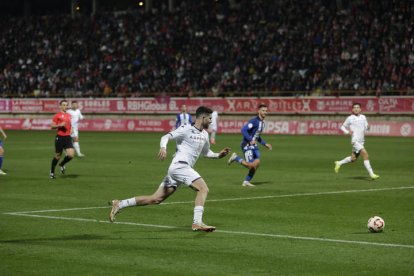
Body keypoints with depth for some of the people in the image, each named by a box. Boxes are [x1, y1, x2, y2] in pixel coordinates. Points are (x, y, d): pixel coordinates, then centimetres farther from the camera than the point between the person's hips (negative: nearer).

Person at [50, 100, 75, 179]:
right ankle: (52, 171, 24)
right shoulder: (57, 115, -4)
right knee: (58, 156, 3)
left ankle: (62, 165, 17)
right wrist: (60, 125, -20)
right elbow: (52, 126, -5)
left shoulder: (69, 115, 14)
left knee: (71, 154, -12)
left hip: (68, 137, 5)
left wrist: (71, 129, 12)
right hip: (60, 137, -5)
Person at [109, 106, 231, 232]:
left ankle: (119, 204, 8)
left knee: (155, 199, 4)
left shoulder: (205, 135, 20)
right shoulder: (186, 129, -5)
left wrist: (218, 155, 19)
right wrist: (163, 147, -31)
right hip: (179, 166, -8)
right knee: (203, 188, -19)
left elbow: (205, 152, 35)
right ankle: (197, 223, -23)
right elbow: (166, 137, -11)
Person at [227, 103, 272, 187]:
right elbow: (243, 130, -24)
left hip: (254, 146, 9)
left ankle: (246, 182, 8)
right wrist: (250, 140, -29)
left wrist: (265, 144, 19)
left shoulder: (262, 122, 14)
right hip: (247, 145, -9)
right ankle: (235, 157, 8)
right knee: (250, 165, -14)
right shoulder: (254, 121, -16)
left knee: (257, 163, -3)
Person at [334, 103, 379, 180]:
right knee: (366, 155, -19)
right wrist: (348, 132, -11)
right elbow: (342, 127, 7)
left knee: (353, 158, 16)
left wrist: (367, 127, -10)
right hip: (355, 140, -7)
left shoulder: (363, 117, 11)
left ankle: (339, 163, 37)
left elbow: (366, 127, 14)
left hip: (361, 141, 7)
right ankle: (371, 174, -18)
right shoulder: (350, 118, -2)